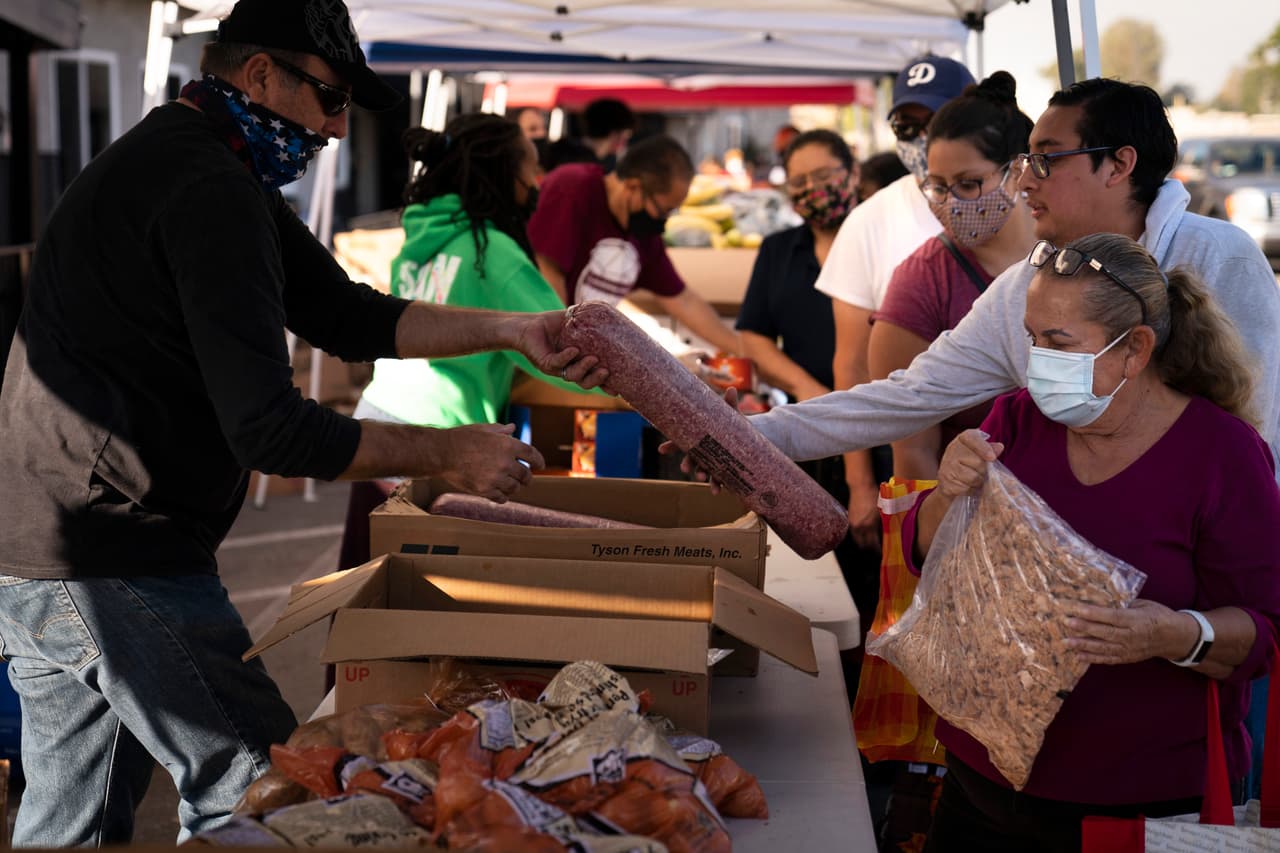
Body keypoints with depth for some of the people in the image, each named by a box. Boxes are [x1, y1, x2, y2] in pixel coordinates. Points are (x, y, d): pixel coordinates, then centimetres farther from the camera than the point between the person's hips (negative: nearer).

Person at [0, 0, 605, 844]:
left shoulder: (171, 164, 17)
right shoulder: (209, 191, -18)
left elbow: (346, 315, 15)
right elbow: (269, 429, -22)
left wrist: (512, 329, 7)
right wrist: (450, 453, -13)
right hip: (115, 563, -11)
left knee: (74, 817, 16)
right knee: (255, 783, -3)